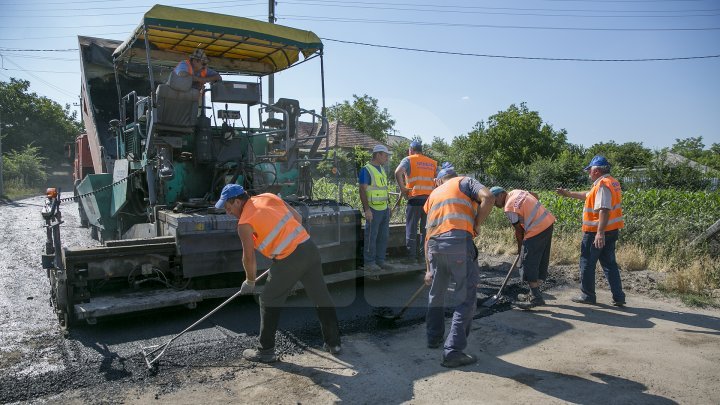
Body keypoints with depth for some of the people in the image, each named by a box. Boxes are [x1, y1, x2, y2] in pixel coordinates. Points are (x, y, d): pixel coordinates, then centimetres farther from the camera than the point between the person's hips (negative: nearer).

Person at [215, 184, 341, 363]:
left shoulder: (244, 223, -4)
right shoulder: (269, 197, 13)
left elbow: (249, 257, 0)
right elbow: (298, 218, 16)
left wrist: (250, 282, 16)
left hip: (289, 259, -7)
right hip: (309, 247, 7)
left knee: (269, 302, 11)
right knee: (322, 297, 16)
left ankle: (266, 351, 21)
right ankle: (333, 343, 29)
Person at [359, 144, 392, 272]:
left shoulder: (382, 169, 16)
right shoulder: (366, 170, -11)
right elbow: (362, 191, -15)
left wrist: (388, 206, 20)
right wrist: (367, 209, -20)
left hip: (384, 208, 9)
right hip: (373, 209, -9)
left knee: (383, 236, 12)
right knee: (371, 237, -3)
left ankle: (380, 260, 22)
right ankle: (369, 263, 5)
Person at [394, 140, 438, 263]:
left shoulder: (409, 160, 2)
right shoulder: (433, 163, 15)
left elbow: (398, 172, -16)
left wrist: (402, 188, -8)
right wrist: (433, 191, 14)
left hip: (415, 199, -4)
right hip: (430, 199, 4)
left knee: (411, 229, 5)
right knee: (426, 229, 12)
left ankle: (411, 256, 7)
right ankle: (423, 255, 17)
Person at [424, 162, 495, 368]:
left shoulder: (433, 194, 29)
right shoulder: (464, 181, 17)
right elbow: (488, 197, -5)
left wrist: (429, 269, 26)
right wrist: (476, 225, 6)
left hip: (434, 245, 5)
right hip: (459, 241, -5)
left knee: (436, 294, 24)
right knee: (465, 298, 1)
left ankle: (434, 337, 38)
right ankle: (453, 351, -2)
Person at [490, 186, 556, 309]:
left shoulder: (509, 208, -14)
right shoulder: (516, 192, 9)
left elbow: (519, 230, -7)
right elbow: (535, 196, 24)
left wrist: (520, 247, 6)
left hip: (536, 230, -10)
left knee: (529, 264, -3)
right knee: (541, 262, 15)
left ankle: (536, 298, -2)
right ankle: (534, 293, 26)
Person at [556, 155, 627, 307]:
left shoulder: (603, 184, -17)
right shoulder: (612, 182, 15)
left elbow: (604, 209, -27)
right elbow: (589, 195, 28)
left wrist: (600, 233, -31)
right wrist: (569, 194, 34)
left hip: (596, 232, -9)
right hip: (611, 231, 9)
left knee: (587, 263, 4)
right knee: (609, 263, 13)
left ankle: (587, 295, 13)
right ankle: (618, 297, 14)